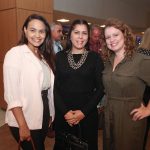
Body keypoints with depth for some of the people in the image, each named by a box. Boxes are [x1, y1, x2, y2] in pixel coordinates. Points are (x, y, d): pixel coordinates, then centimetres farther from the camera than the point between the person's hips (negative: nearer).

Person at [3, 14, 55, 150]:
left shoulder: (44, 55, 9)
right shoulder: (15, 53, -14)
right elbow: (11, 94, -19)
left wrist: (50, 114, 8)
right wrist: (23, 126, -20)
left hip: (44, 114, 7)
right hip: (24, 119, -7)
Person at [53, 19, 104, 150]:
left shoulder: (95, 57, -1)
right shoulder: (59, 57, 1)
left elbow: (100, 88, -3)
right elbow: (55, 87, -1)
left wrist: (84, 112, -10)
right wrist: (65, 111, -11)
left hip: (88, 114, 0)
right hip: (63, 115, 1)